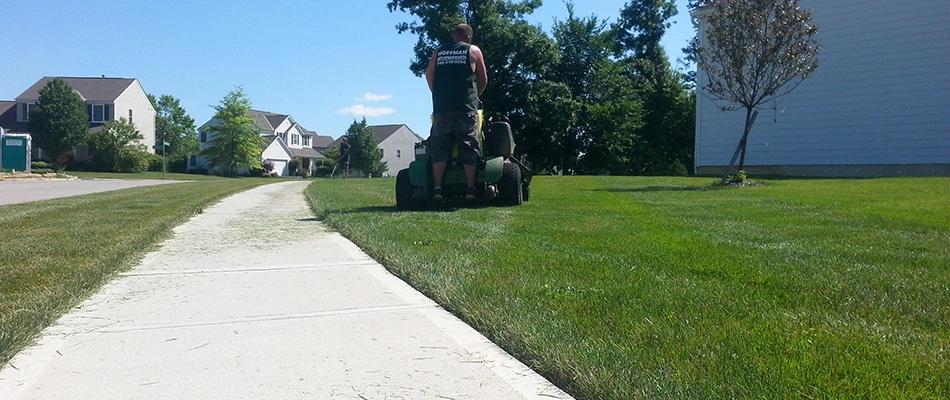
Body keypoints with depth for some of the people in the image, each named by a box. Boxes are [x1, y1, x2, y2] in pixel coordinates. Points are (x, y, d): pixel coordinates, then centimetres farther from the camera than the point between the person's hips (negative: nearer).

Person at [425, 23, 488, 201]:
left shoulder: (438, 51, 15)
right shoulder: (474, 51, 8)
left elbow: (429, 76, 21)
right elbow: (483, 80, 14)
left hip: (441, 108, 2)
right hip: (466, 108, -2)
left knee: (439, 148, 3)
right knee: (469, 149, 0)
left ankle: (437, 188, -5)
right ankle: (470, 188, -4)